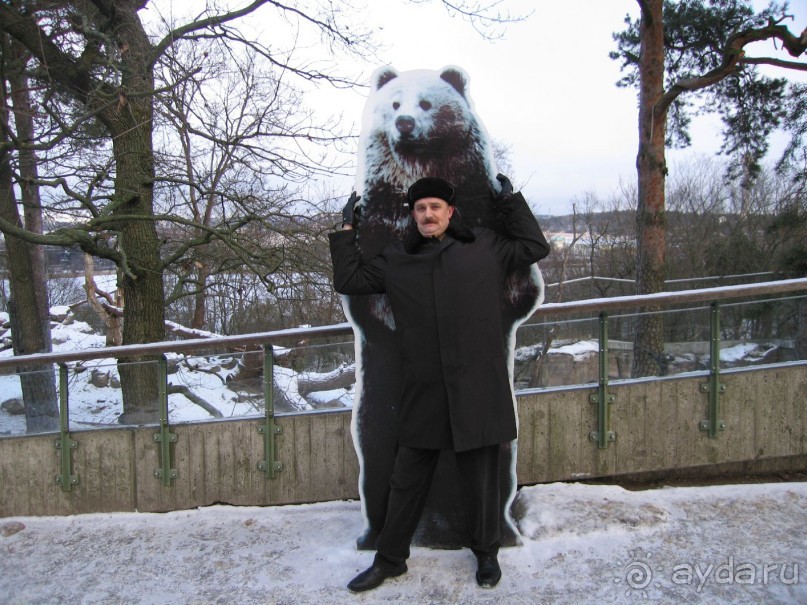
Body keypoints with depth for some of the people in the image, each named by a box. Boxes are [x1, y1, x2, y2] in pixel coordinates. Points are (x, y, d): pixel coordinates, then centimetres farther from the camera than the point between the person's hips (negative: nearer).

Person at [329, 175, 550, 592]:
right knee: (407, 479, 12)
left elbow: (535, 247, 13)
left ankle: (486, 553, 35)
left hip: (478, 389, -1)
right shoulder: (395, 260, 9)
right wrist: (346, 230, 13)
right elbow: (348, 280, 14)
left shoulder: (485, 248, 6)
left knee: (480, 479, 12)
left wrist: (511, 202, 12)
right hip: (423, 392, 2)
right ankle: (389, 559, 30)